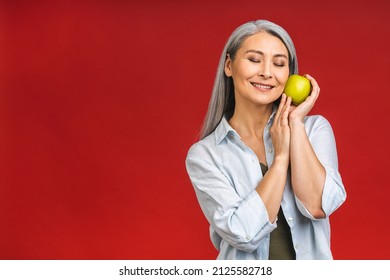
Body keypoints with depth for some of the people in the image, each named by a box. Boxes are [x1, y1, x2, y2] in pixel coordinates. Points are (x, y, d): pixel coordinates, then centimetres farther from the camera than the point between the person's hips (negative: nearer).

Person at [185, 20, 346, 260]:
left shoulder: (315, 128, 1)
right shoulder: (203, 155, -4)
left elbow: (317, 207, -13)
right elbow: (244, 234, -14)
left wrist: (296, 123, -11)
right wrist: (281, 156, -12)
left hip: (311, 262, 1)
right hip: (246, 267, -1)